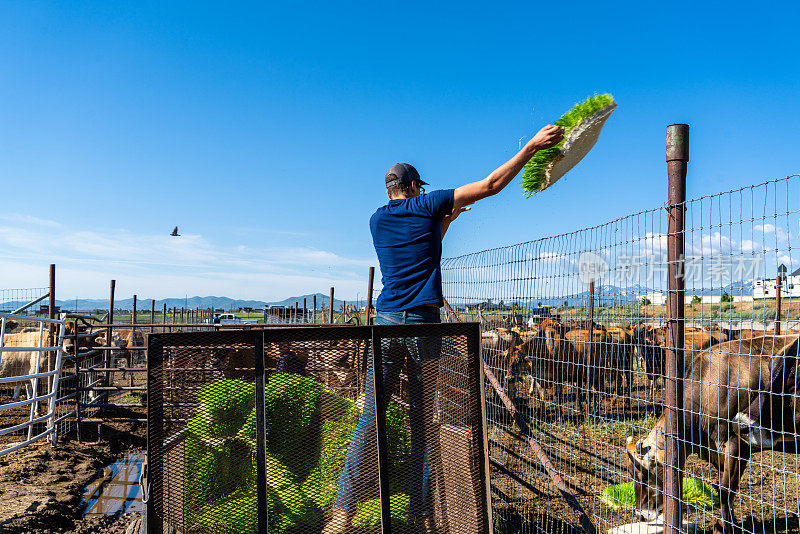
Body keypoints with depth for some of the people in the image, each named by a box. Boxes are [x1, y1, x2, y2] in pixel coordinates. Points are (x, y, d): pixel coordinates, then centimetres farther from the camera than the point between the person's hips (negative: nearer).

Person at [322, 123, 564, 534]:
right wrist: (532, 146, 11)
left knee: (370, 418, 4)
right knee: (424, 421, 6)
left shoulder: (377, 220, 16)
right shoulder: (427, 204, 5)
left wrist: (445, 221, 34)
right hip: (424, 323, -3)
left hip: (387, 322, 3)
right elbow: (490, 185, 5)